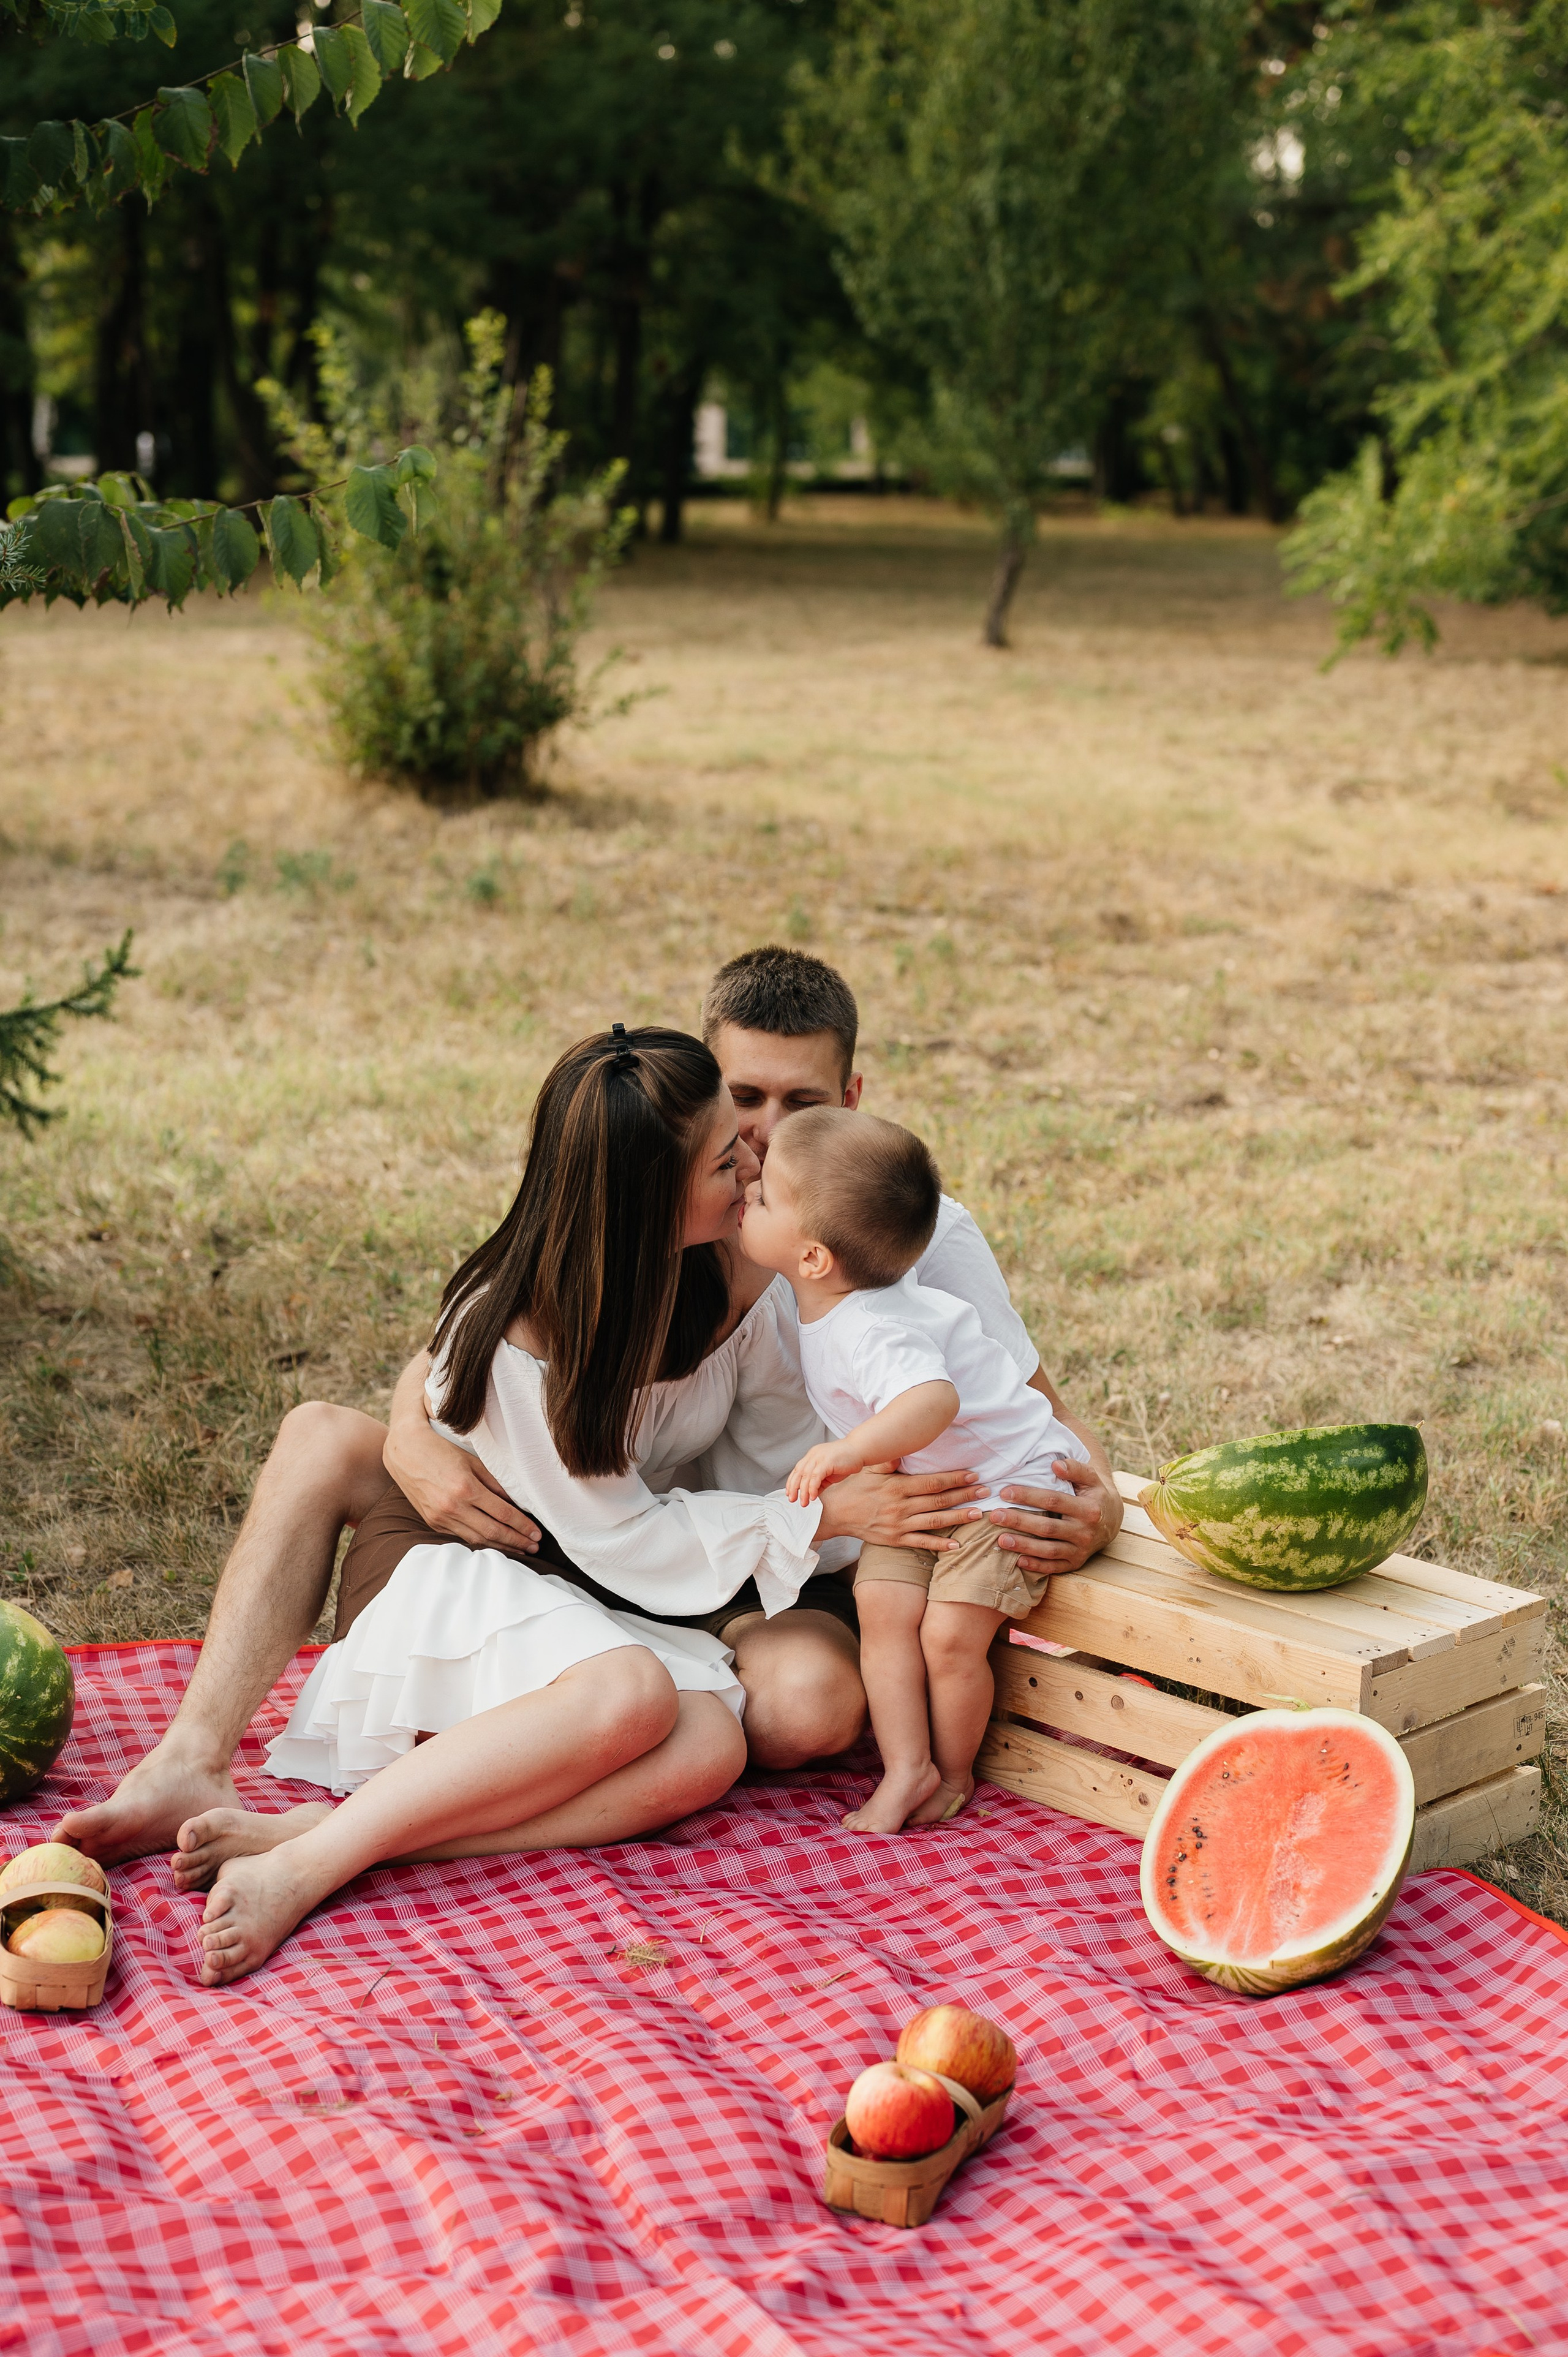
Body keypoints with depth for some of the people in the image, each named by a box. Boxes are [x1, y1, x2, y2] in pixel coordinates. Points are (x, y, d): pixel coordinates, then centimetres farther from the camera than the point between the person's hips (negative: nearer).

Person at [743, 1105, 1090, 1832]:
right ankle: (906, 1769, -3)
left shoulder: (871, 1332, -35)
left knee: (950, 1636, -12)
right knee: (883, 1605, -10)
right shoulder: (826, 1308, -6)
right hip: (920, 1486, 9)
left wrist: (847, 1451, -64)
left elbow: (934, 1399, -54)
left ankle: (954, 1774, 12)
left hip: (1008, 1483, -8)